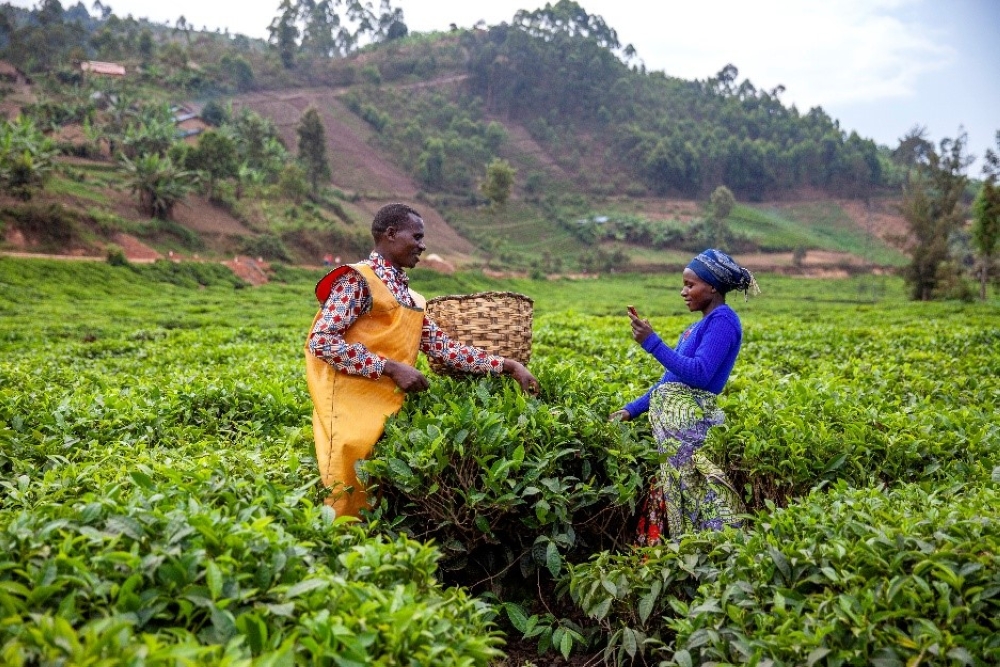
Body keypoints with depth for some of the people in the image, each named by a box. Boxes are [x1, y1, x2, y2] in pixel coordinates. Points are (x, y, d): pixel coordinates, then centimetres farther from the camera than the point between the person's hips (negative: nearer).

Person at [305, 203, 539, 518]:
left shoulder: (408, 296, 17)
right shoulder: (358, 279, -7)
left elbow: (443, 347, 11)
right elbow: (321, 340, -17)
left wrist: (507, 365, 4)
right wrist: (390, 368, -19)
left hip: (389, 411, 8)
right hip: (353, 410, -8)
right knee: (349, 504, -3)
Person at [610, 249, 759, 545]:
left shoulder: (723, 320, -7)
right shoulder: (700, 325, 20)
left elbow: (698, 375, -19)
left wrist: (651, 342, -20)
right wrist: (632, 410, 19)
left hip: (689, 425, -9)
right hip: (675, 423, 9)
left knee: (696, 501, -9)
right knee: (673, 495, 9)